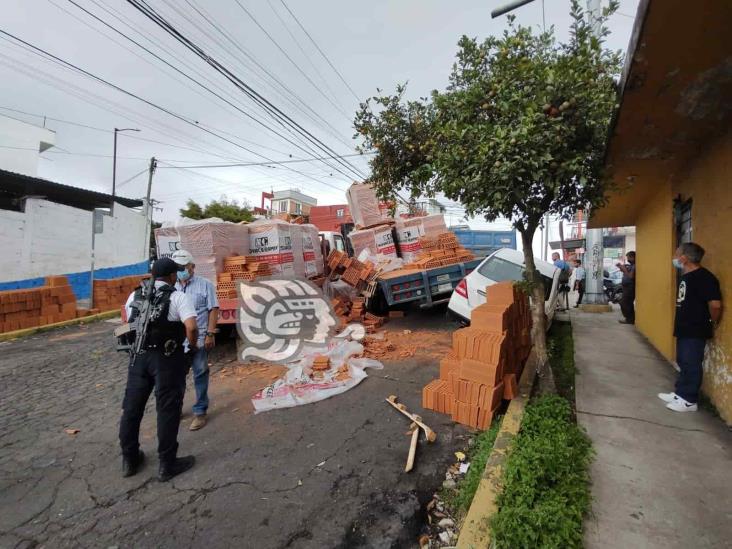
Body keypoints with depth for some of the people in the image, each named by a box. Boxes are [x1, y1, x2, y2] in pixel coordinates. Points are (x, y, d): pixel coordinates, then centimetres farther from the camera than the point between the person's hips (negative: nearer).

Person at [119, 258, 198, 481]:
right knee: (167, 409, 4)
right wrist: (193, 345, -5)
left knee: (132, 406, 18)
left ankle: (129, 459, 33)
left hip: (138, 356, 6)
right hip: (167, 358, -5)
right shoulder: (178, 297, -11)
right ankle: (167, 464, 14)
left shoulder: (134, 296, 9)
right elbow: (191, 327, -23)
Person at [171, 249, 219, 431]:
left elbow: (213, 310, -5)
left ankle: (199, 412, 18)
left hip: (199, 339, -4)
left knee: (200, 375, 5)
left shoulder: (204, 285, -1)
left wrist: (210, 334, -13)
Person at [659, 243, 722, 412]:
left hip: (696, 332, -9)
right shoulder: (687, 276, 10)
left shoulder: (704, 278, -20)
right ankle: (680, 393, 29)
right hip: (684, 329, 9)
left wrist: (712, 324, -11)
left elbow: (715, 304, -26)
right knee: (683, 363, 17)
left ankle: (689, 401, 12)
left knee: (691, 365, 1)